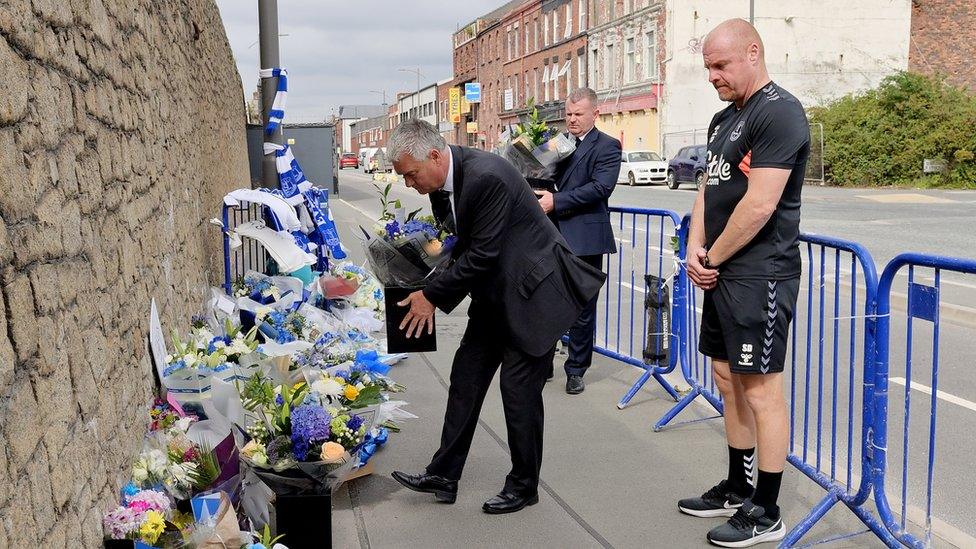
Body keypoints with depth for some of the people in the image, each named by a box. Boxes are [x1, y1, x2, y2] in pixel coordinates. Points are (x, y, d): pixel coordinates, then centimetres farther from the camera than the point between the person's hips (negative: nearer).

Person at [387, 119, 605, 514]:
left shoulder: (487, 176, -28)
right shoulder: (441, 183, 0)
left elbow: (482, 255, -25)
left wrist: (432, 297, -17)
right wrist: (430, 291, -4)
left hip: (533, 289, -9)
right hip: (495, 292, 9)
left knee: (519, 387, -3)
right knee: (466, 375, 9)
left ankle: (524, 485, 15)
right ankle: (443, 475, 19)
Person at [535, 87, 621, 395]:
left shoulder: (606, 147, -3)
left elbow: (601, 187, -17)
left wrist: (556, 202, -20)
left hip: (585, 238, -5)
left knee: (582, 308, 5)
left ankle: (576, 370, 17)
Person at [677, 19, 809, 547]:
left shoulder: (779, 112, -14)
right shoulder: (724, 118, 15)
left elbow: (759, 205, -21)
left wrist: (712, 258, -10)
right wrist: (695, 251, 0)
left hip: (759, 276, -9)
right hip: (721, 273, 10)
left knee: (761, 390, -2)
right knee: (729, 382, 16)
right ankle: (738, 488, 30)